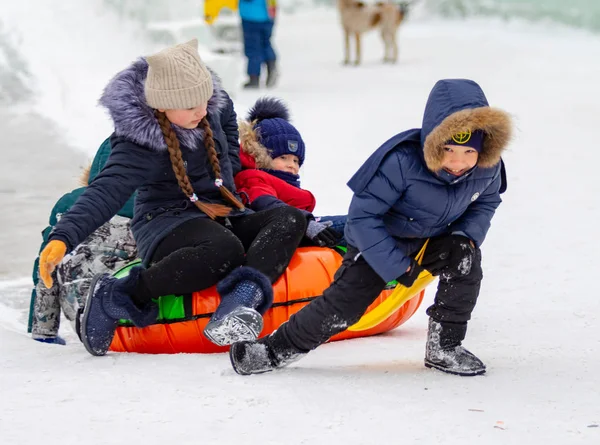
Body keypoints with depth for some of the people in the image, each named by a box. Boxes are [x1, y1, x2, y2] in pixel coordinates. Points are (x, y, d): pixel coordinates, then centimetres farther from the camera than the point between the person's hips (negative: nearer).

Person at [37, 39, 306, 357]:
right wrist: (62, 238, -45)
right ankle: (115, 297, -27)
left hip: (222, 216, 7)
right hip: (167, 226, -7)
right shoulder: (138, 145, -20)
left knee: (289, 219, -18)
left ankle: (240, 300, -44)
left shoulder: (213, 106, -1)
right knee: (224, 251, -40)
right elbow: (105, 193, -30)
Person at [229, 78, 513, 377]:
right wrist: (396, 265, -28)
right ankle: (278, 349, 11)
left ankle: (444, 348, -7)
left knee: (467, 260, -25)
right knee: (342, 305, -11)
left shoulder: (488, 168, -22)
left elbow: (486, 202, 2)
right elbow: (362, 216, -30)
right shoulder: (401, 162, -37)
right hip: (379, 241, -4)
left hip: (436, 240, 4)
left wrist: (468, 235, -18)